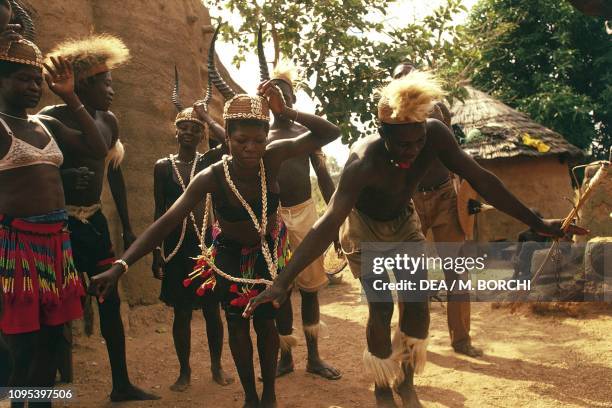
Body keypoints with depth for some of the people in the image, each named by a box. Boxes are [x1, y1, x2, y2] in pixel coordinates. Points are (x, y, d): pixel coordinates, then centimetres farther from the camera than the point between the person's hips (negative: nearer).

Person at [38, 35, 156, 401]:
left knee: (111, 299, 11)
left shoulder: (109, 121, 7)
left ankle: (122, 385, 24)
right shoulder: (52, 119, -13)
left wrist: (127, 227, 17)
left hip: (95, 221, 7)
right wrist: (64, 177, -31)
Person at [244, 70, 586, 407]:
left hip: (404, 221, 4)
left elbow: (481, 179, -19)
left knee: (417, 303, -4)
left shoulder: (435, 134, -28)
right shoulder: (364, 161, -40)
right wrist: (284, 281, -55)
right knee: (381, 308, -12)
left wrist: (537, 223, -16)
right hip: (364, 227, -4)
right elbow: (329, 222, -47)